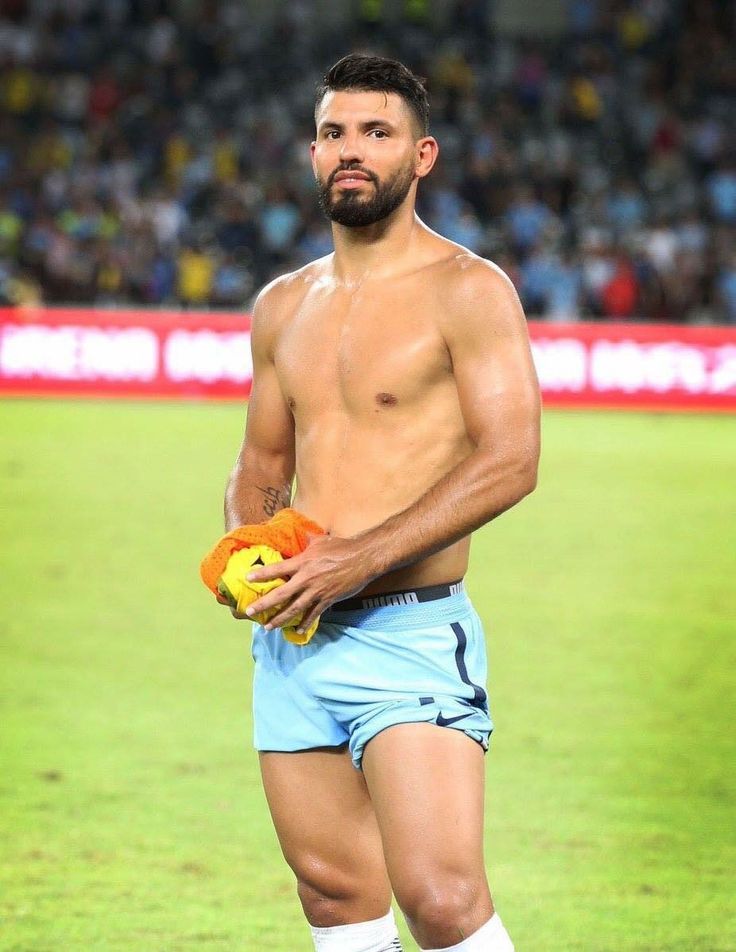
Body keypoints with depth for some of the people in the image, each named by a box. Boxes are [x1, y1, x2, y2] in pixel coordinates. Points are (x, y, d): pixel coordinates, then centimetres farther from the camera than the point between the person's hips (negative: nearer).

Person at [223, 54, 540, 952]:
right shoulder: (282, 305, 15)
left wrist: (360, 557, -20)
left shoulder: (467, 289, -5)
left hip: (411, 633, -6)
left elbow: (510, 460, -14)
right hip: (291, 641, 6)